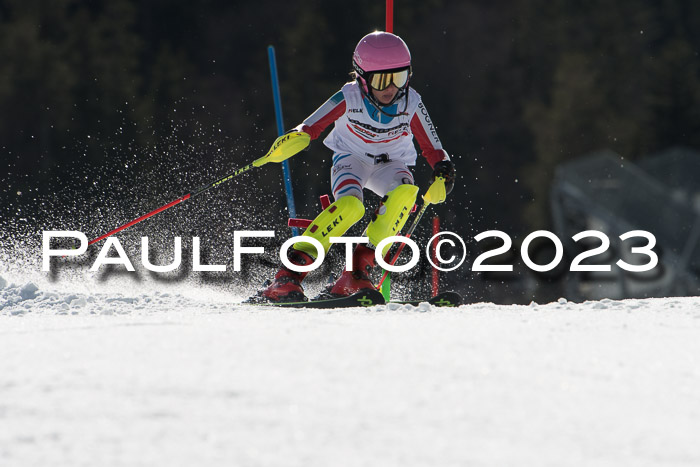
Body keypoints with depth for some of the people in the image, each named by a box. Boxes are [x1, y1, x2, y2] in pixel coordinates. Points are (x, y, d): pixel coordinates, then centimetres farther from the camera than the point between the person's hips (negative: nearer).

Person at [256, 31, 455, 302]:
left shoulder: (410, 103, -17)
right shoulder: (350, 98, -22)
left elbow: (431, 148, -8)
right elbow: (311, 127, -21)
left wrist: (443, 171, -27)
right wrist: (295, 139, -42)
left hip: (388, 165, 2)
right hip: (350, 159, -2)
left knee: (405, 192, -33)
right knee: (350, 205, -35)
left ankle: (357, 272, -30)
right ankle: (289, 275, -33)